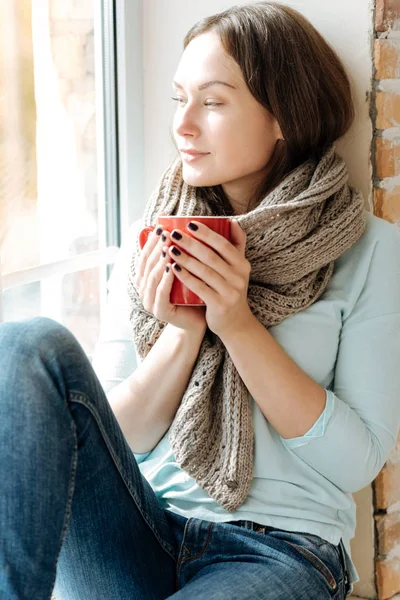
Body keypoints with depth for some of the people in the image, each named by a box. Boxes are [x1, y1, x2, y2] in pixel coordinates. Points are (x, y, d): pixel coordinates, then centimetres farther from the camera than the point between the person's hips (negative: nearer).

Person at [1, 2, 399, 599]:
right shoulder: (153, 242, 10)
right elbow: (113, 437, 7)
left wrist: (240, 325, -13)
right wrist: (184, 331, -10)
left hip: (280, 550, -4)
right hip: (136, 541, 4)